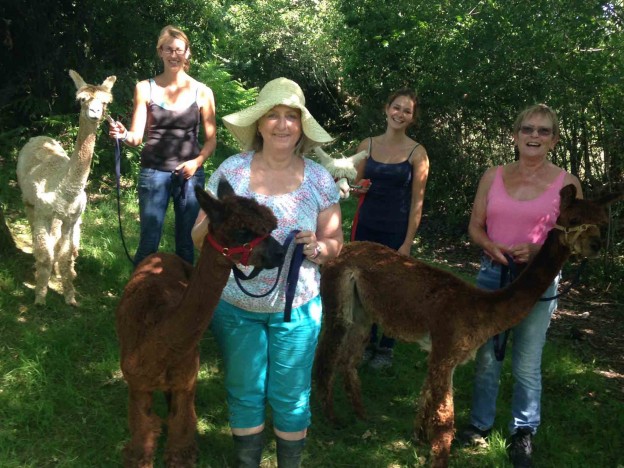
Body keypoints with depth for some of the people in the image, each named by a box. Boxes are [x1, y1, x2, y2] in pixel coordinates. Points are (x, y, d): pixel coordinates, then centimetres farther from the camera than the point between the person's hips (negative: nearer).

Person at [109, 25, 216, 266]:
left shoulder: (202, 92, 3)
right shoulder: (145, 88, 3)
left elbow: (211, 139, 5)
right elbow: (137, 136, 0)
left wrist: (197, 161, -13)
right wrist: (124, 135, -23)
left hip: (190, 174, 1)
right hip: (154, 172, 0)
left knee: (186, 243, 8)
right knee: (149, 241, 1)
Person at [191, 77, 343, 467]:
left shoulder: (319, 179, -5)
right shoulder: (232, 170, -7)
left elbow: (335, 243, 2)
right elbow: (199, 237, -3)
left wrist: (317, 249, -20)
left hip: (296, 307, 0)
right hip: (234, 305, 0)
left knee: (291, 397, 11)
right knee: (245, 392, 15)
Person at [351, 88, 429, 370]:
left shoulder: (417, 153, -5)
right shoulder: (367, 145, 4)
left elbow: (417, 202, -6)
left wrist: (407, 243, -10)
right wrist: (358, 188, -10)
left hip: (396, 231, -3)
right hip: (366, 227, 3)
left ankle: (386, 348, 25)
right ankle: (367, 342, 28)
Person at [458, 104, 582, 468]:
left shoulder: (566, 183, -4)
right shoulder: (493, 176, 3)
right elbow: (475, 227, 6)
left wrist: (536, 250, -21)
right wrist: (491, 246, -16)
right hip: (492, 275, 3)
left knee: (527, 365, 6)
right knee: (486, 357, 14)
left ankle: (524, 432, 26)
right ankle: (481, 423, 32)